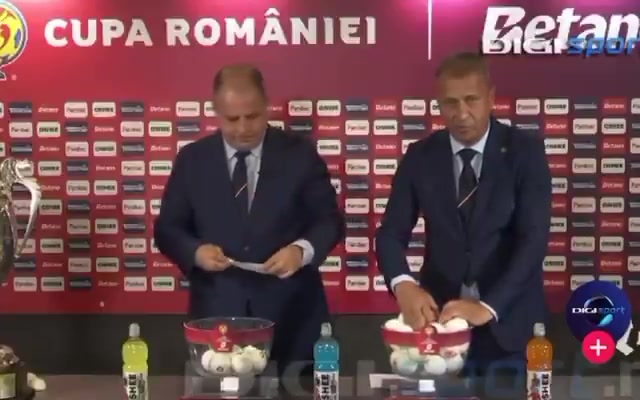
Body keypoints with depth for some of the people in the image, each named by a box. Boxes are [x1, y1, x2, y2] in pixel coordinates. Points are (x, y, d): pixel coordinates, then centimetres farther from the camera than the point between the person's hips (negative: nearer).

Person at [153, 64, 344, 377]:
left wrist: (302, 250, -19)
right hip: (217, 315, 1)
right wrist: (196, 251, -15)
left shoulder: (300, 154, 0)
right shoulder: (191, 160, 3)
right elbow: (167, 229, 6)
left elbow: (330, 220, 1)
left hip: (290, 315, 0)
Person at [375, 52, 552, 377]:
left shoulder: (525, 150, -7)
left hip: (508, 321, -1)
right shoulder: (420, 156, 0)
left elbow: (534, 237, -15)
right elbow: (391, 232, -2)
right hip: (440, 313, 2)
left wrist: (489, 306, -26)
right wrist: (403, 285, -23)